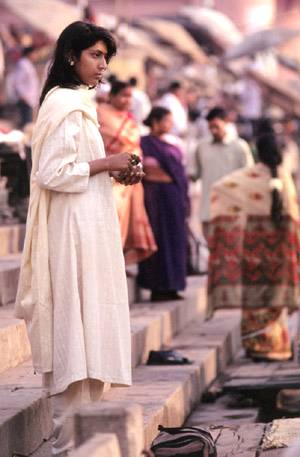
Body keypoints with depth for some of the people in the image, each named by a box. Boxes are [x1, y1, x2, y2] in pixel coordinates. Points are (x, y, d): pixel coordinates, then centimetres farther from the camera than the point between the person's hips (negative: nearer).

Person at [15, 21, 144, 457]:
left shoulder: (76, 102, 16)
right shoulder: (65, 105, -15)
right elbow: (52, 173, -20)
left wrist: (116, 171, 8)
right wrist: (105, 164, -14)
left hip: (89, 225, 10)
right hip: (74, 229, -10)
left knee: (83, 324, 11)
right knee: (76, 324, -8)